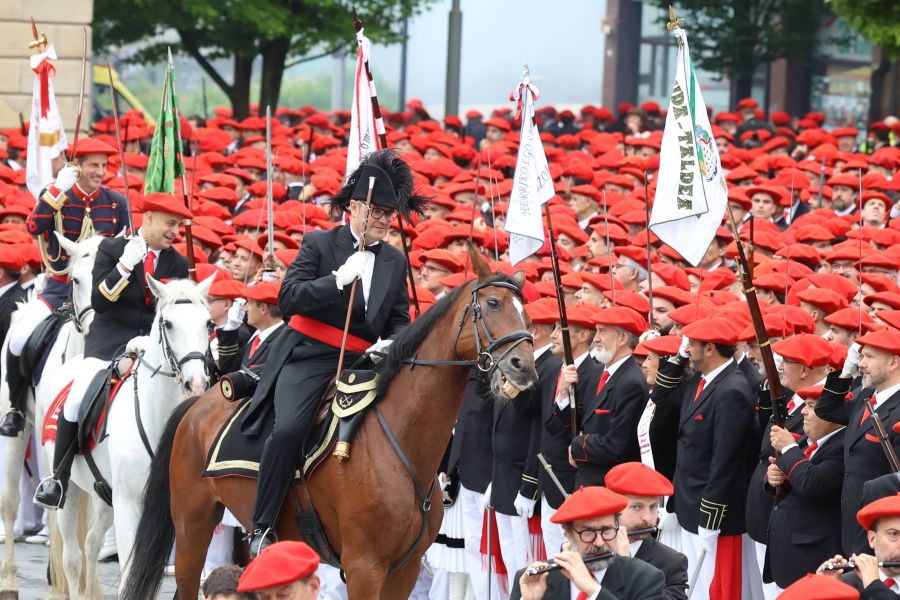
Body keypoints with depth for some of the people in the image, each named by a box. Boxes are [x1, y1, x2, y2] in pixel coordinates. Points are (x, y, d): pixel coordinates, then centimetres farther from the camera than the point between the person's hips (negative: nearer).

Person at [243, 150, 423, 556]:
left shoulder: (395, 261, 15)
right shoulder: (319, 244, 2)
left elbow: (400, 320, 18)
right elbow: (288, 299, -8)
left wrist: (389, 344, -5)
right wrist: (339, 279, -19)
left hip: (362, 363, 5)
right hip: (309, 357, -5)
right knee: (290, 428, -28)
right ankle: (262, 527, -20)